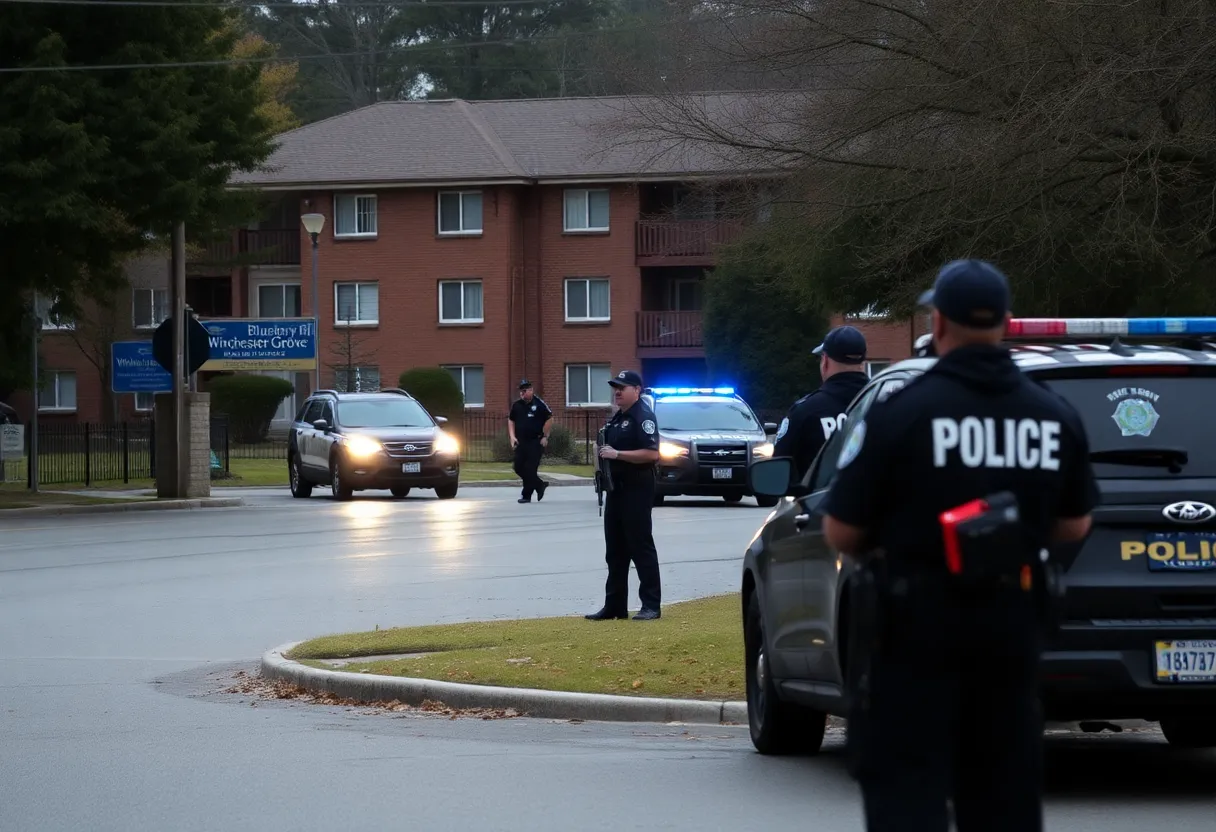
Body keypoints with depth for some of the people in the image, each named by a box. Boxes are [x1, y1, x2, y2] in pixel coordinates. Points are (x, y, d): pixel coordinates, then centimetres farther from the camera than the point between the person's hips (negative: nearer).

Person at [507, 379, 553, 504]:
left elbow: (549, 419, -4)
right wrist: (512, 436, 7)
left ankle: (526, 495, 0)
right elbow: (511, 420, 18)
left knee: (530, 468, -10)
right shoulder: (516, 404, 7)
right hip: (521, 441, 6)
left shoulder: (539, 403, -7)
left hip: (536, 441, -6)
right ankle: (540, 485, 20)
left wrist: (545, 437, -7)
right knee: (519, 467, 2)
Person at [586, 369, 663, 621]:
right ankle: (614, 605, 15)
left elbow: (652, 453, -22)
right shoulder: (617, 417, 17)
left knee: (641, 546, -6)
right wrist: (603, 452, 7)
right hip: (616, 487, 10)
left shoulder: (643, 417, -13)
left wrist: (616, 454, -22)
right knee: (615, 549, 11)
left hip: (637, 489, -10)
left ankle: (651, 605, -3)